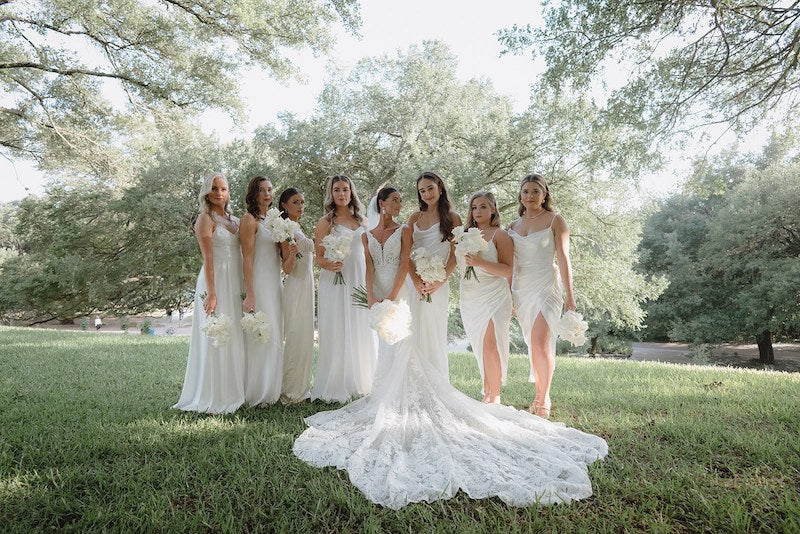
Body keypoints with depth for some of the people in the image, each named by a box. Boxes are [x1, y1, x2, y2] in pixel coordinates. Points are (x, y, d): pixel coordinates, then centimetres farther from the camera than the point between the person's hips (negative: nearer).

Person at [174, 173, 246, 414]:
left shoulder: (233, 220, 15)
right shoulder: (206, 218, -6)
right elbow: (207, 259, -14)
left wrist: (243, 290, 11)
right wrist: (211, 293, -20)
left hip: (234, 285, 7)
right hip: (215, 283, -7)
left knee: (233, 339, 11)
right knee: (215, 340, -3)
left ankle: (230, 393, 21)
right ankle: (212, 399, 7)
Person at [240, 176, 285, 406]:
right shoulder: (250, 220, -7)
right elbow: (247, 258, -14)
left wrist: (289, 249, 1)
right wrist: (250, 294, -20)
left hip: (274, 285, 8)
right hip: (259, 285, -8)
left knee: (274, 338, 11)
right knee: (259, 337, -5)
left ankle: (270, 391, 21)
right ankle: (255, 393, 6)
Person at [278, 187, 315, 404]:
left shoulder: (297, 229, 15)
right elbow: (287, 268, -17)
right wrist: (291, 254, -34)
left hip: (306, 286, 9)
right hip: (296, 287, -9)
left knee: (305, 336, 12)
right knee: (296, 337, -5)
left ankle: (300, 387, 21)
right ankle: (291, 390, 5)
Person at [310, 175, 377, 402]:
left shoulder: (362, 220, 13)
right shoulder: (326, 222, 1)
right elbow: (320, 258, -2)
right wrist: (330, 264, -25)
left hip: (360, 281, 4)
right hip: (335, 281, -4)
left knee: (361, 334, 6)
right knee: (337, 334, -3)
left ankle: (360, 383, 18)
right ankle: (336, 388, 7)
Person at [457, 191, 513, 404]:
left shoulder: (500, 235, -1)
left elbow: (508, 269, -10)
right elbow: (456, 263, 22)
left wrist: (480, 262, -21)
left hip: (494, 296, -5)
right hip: (469, 297, 5)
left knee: (490, 344, -10)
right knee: (480, 346, 9)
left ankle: (495, 395, 0)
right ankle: (486, 393, 17)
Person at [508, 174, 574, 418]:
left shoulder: (555, 221, 0)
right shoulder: (514, 225, 13)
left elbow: (564, 258, -5)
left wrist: (569, 295, -9)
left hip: (546, 287, -4)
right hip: (521, 289, 5)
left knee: (541, 344, -12)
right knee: (534, 344, 9)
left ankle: (543, 399, 1)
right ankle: (541, 395, 19)